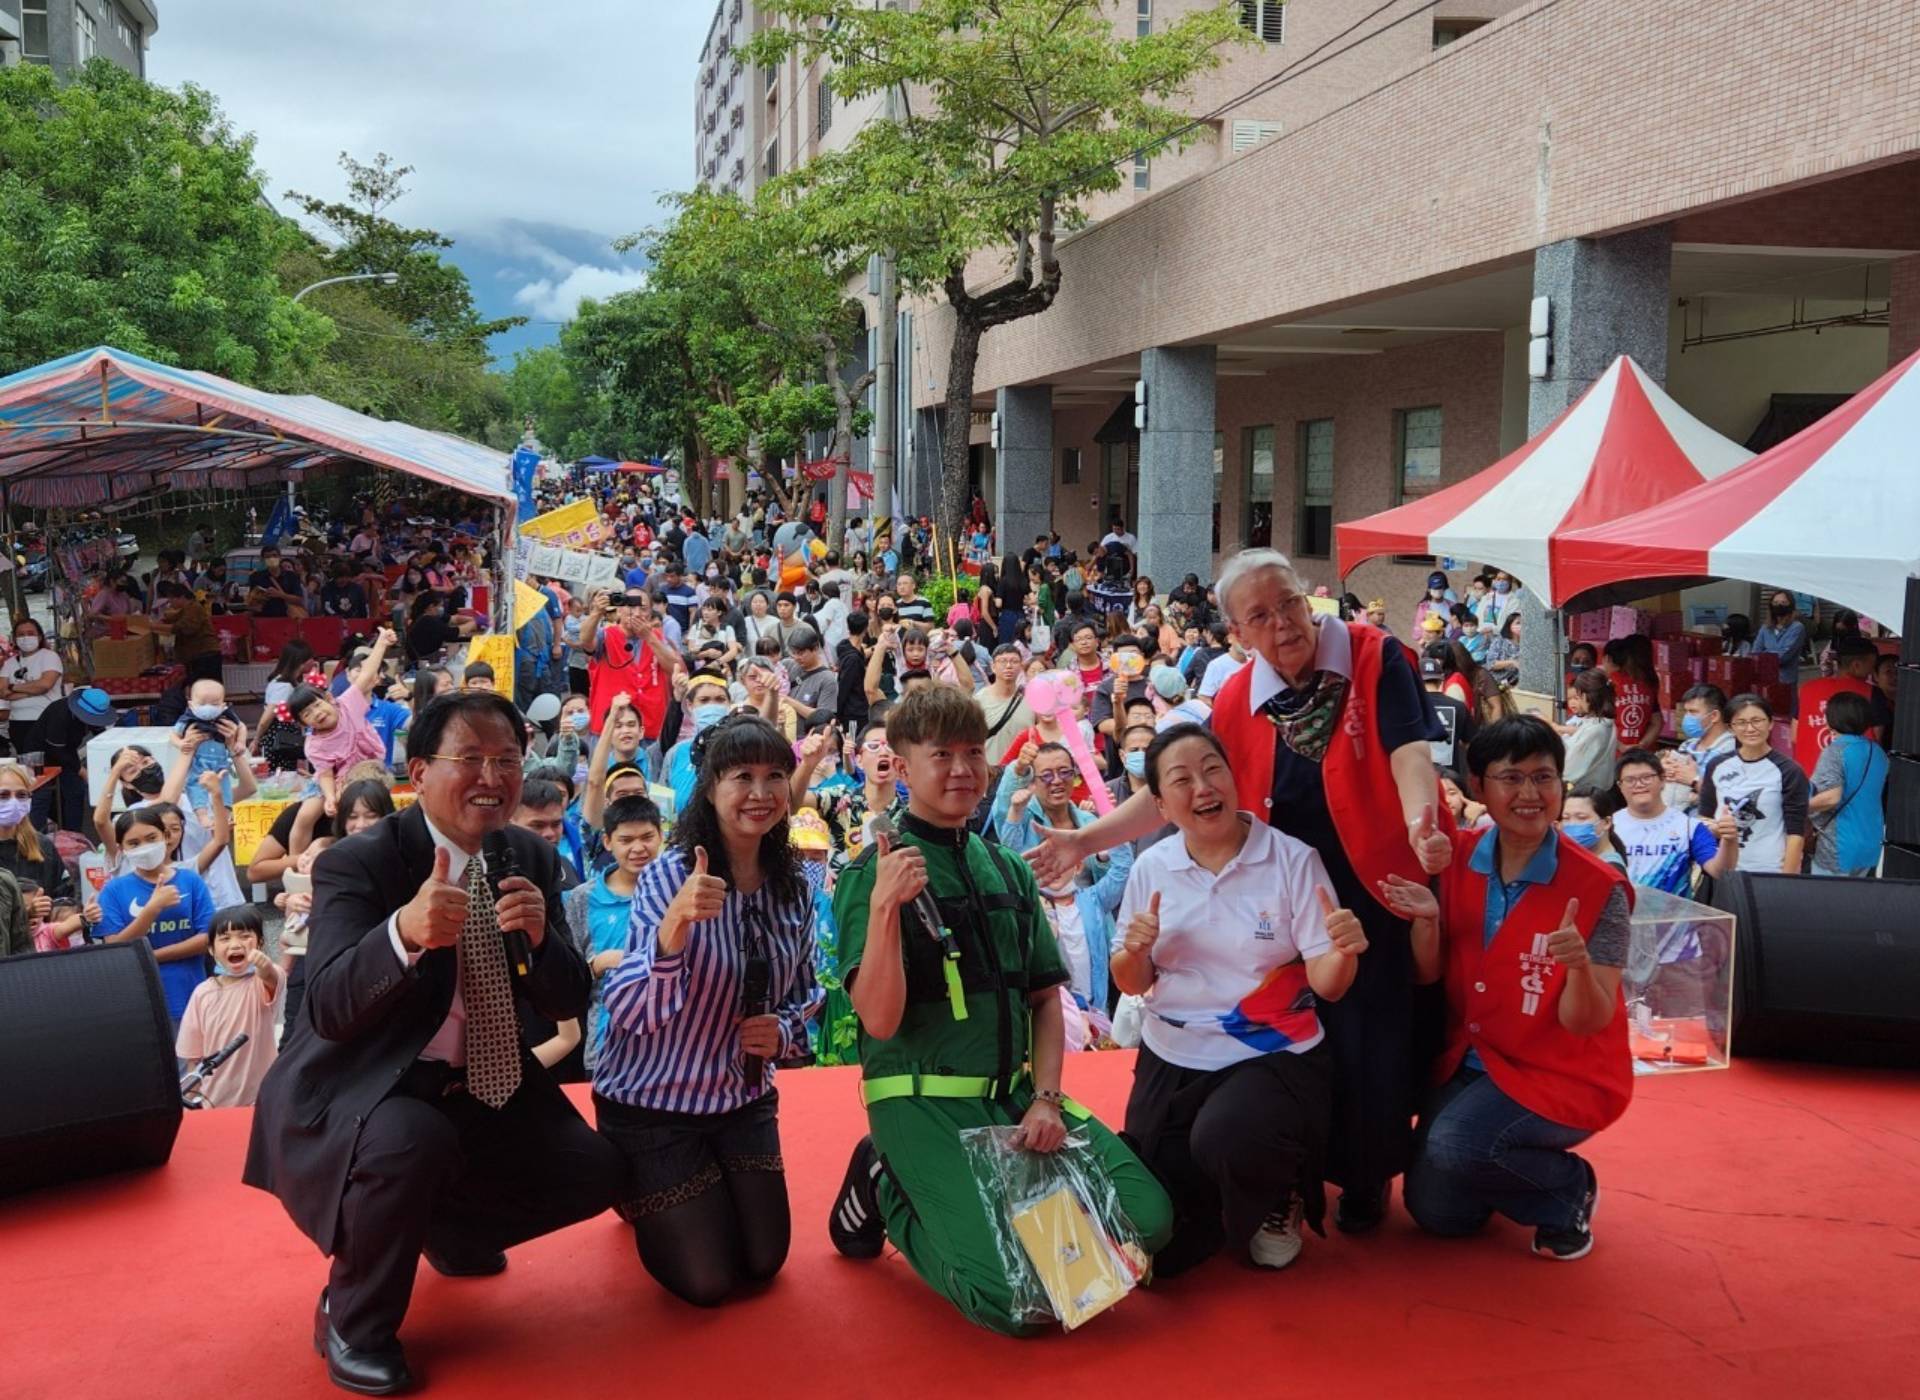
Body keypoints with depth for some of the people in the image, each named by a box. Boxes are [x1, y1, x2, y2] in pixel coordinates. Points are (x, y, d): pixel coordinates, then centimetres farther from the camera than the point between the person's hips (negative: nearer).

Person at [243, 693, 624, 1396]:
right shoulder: (357, 861, -18)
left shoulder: (533, 858, -1)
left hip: (477, 1085, 6)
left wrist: (538, 937, -26)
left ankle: (451, 1228, 27)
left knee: (592, 1171, -5)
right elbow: (329, 1009, -29)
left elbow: (568, 1004, -3)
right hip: (361, 1087, -6)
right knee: (414, 1141, -37)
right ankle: (353, 1321, -6)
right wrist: (404, 932, -49)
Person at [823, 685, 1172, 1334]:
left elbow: (1046, 999, 13)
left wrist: (1046, 1098, -3)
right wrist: (884, 906, -29)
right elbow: (880, 1019, -17)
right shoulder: (874, 874, -7)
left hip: (1017, 1094, 6)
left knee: (1148, 1221, -10)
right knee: (1014, 1301, -20)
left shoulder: (1008, 872, 11)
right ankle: (889, 1194, 5)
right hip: (924, 1104, -5)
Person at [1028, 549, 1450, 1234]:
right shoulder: (1237, 700, 3)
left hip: (1379, 889, -3)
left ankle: (1367, 1178, 24)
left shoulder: (1372, 657, -9)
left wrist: (1420, 822, -42)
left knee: (1369, 1042, -1)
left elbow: (1410, 749, -21)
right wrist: (1087, 839, -2)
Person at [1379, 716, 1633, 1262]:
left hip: (1564, 1073, -5)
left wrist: (1580, 966, -40)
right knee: (1436, 1210, 3)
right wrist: (1427, 920, -24)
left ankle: (1568, 1191, 1)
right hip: (1470, 1059, 5)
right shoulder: (1457, 858, -7)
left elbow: (1587, 1023, -18)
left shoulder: (1598, 888, -19)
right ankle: (1512, 1169, 33)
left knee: (1453, 1145, -29)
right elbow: (1427, 977, -3)